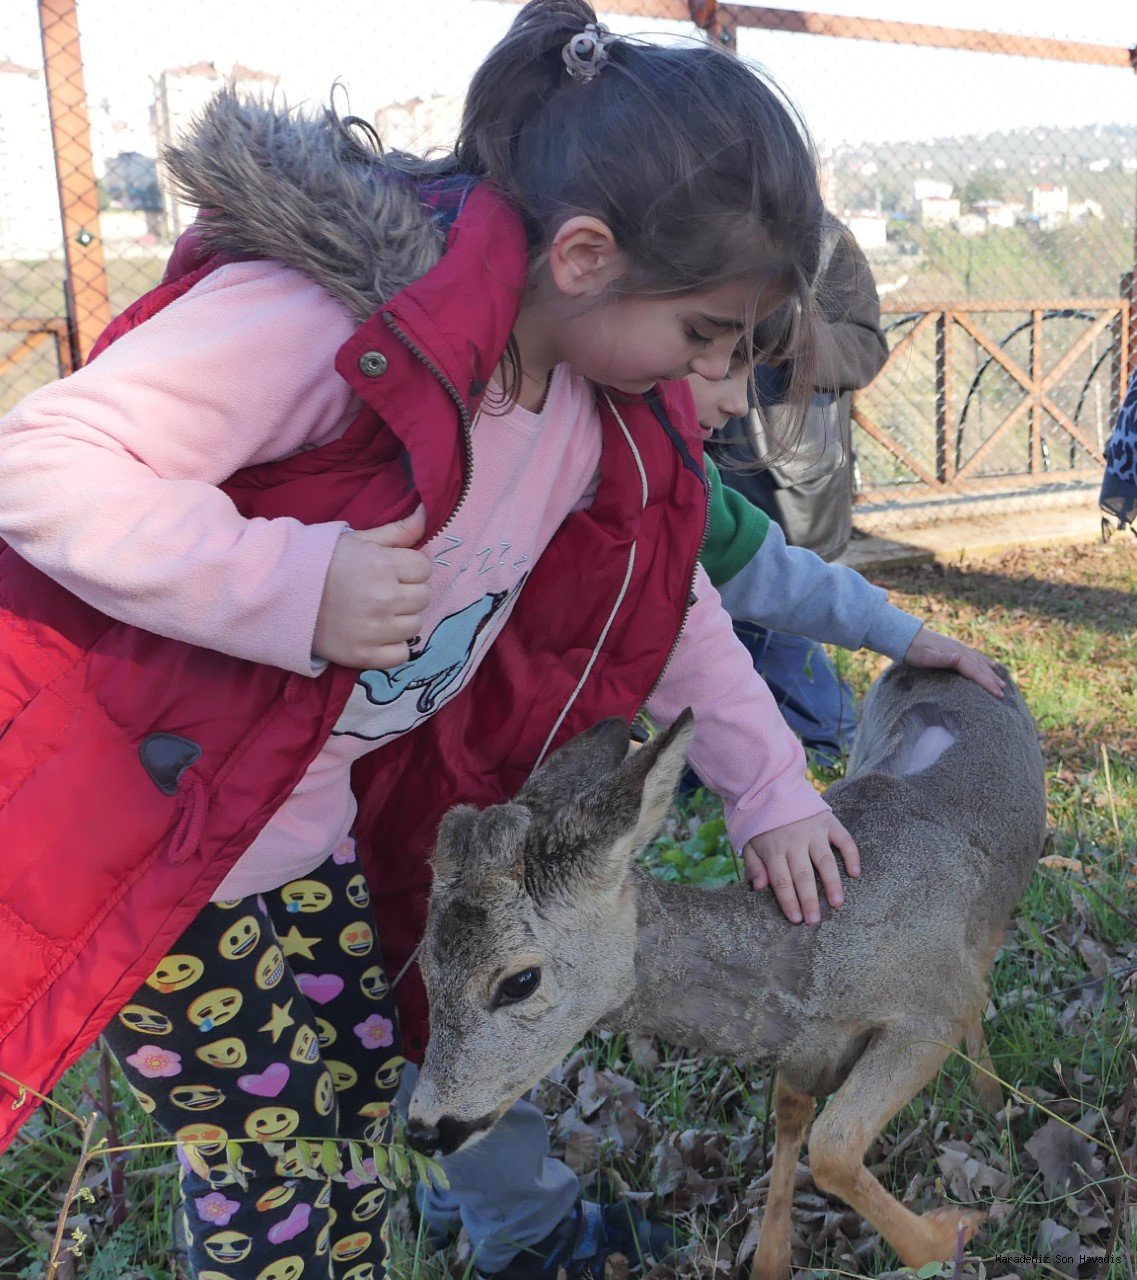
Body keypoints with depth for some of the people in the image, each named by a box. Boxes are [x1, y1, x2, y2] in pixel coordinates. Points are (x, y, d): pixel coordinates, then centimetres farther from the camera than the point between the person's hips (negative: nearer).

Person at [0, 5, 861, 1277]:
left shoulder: (602, 408, -2)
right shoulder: (340, 309, -29)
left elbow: (673, 604, 11)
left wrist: (771, 790, 11)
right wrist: (293, 588, -38)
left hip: (312, 816, 8)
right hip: (140, 811, -7)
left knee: (360, 1084, 20)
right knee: (267, 1150, 6)